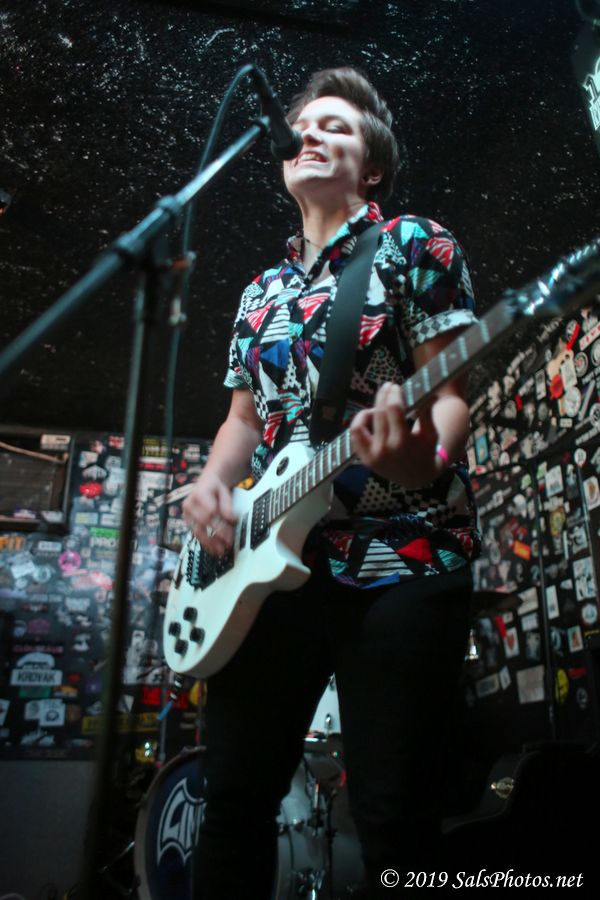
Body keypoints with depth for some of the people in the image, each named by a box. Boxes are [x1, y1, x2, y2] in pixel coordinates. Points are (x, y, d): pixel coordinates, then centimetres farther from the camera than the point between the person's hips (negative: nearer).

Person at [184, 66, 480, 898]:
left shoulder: (414, 245, 6)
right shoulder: (261, 291, 22)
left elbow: (452, 389, -4)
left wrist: (423, 455, -26)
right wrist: (213, 480, 2)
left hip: (400, 554, -5)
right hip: (270, 559, 6)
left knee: (393, 819, 0)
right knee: (234, 799, 10)